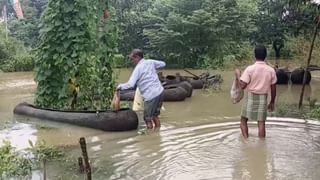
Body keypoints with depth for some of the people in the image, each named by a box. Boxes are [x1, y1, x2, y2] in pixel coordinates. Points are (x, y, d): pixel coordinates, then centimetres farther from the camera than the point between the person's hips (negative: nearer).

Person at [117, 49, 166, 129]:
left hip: (151, 95, -7)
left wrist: (120, 86, -2)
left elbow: (130, 85, -18)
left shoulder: (138, 68, -10)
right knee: (155, 115, 20)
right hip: (159, 91, 8)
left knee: (148, 118, 4)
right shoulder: (150, 62, 8)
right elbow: (163, 64, 23)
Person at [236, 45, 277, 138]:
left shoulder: (250, 69, -13)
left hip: (250, 97, -2)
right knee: (261, 123, 6)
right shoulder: (271, 70, -2)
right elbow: (273, 88, 3)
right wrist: (272, 102, 15)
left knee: (243, 120, 12)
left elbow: (242, 85, -15)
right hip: (263, 98, 2)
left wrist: (238, 75, 2)